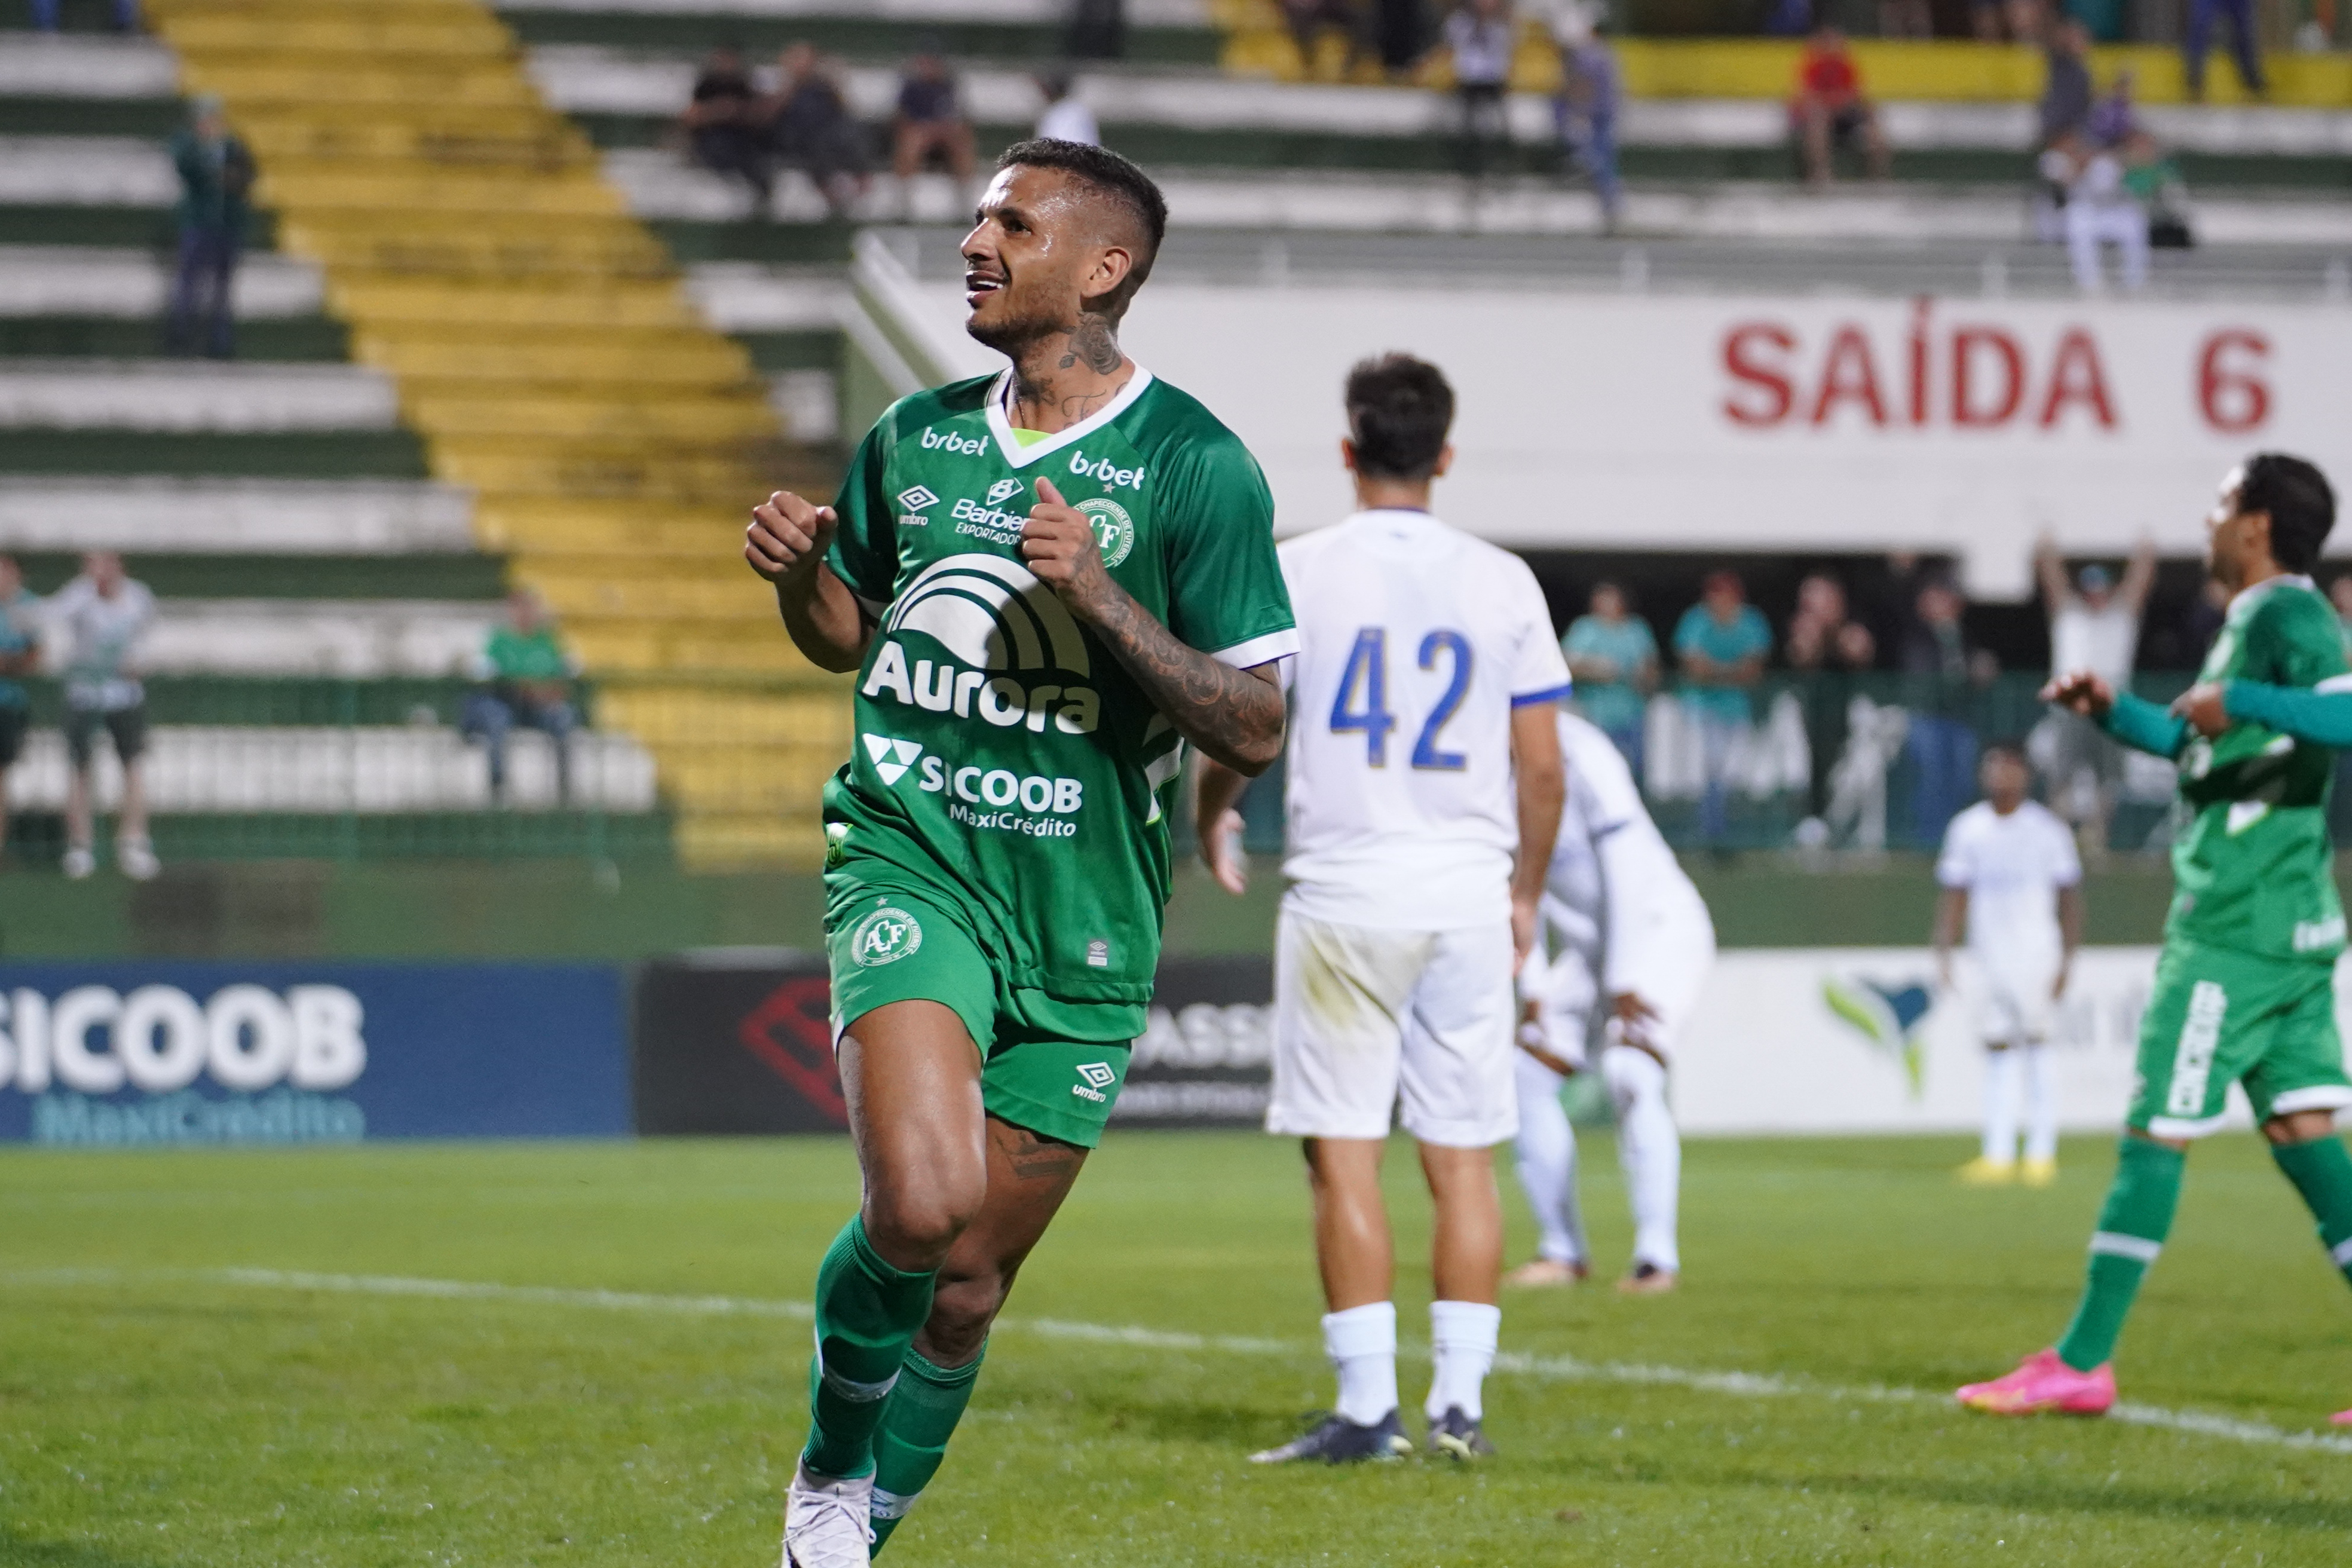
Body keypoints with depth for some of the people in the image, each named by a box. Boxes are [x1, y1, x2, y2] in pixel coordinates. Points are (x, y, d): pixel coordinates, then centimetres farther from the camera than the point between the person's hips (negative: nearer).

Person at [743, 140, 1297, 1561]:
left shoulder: (1195, 467, -5)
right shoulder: (915, 436, 8)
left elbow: (1254, 729, -8)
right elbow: (848, 633, 23)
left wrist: (1100, 599, -20)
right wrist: (800, 571, 0)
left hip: (1083, 922, -1)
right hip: (910, 859, 1)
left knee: (970, 1283, 6)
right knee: (921, 1200, -24)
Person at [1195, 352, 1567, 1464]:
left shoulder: (1294, 572, -3)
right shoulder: (1502, 582, 4)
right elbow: (1542, 765, 6)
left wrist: (1211, 816, 23)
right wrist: (1527, 891, 19)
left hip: (1344, 894, -3)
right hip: (1470, 894, 3)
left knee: (1343, 1154, 0)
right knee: (1463, 1157, 7)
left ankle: (1367, 1408, -4)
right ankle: (1460, 1401, 6)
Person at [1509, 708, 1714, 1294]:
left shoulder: (1580, 758, -22)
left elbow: (1626, 874, -22)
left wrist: (1624, 985, -22)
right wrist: (1534, 990, 2)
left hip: (1661, 932, -8)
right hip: (1588, 948, 8)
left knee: (1630, 1074, -25)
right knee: (1528, 1075, 2)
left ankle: (1658, 1256, -21)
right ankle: (1563, 1251, 12)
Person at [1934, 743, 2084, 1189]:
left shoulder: (2047, 830, 0)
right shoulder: (1967, 829, 8)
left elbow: (2069, 896, 2)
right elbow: (1953, 895, 11)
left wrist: (2067, 961, -4)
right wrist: (1944, 952, 2)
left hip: (2036, 955, -3)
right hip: (1988, 958, 3)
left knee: (2037, 1050, -6)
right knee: (1997, 1052, 2)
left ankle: (2042, 1153, -2)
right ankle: (1998, 1155, 3)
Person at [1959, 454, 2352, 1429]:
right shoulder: (2255, 620, 18)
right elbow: (2195, 743, 33)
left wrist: (2239, 698, -31)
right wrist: (2113, 711, 19)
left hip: (2234, 928, -10)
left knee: (2154, 1132, -4)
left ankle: (2081, 1364, 1)